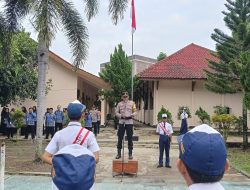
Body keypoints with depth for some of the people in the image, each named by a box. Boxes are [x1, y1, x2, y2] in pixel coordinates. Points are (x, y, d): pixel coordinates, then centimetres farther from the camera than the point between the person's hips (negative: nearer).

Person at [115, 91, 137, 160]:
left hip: (129, 121, -1)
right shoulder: (119, 104, 7)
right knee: (120, 138, 3)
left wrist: (131, 115, -15)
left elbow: (135, 112, 5)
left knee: (130, 138, 2)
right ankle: (119, 153, 13)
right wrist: (121, 116, -11)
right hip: (121, 121, 1)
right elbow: (116, 112, 8)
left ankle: (130, 153, 10)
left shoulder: (132, 103, 5)